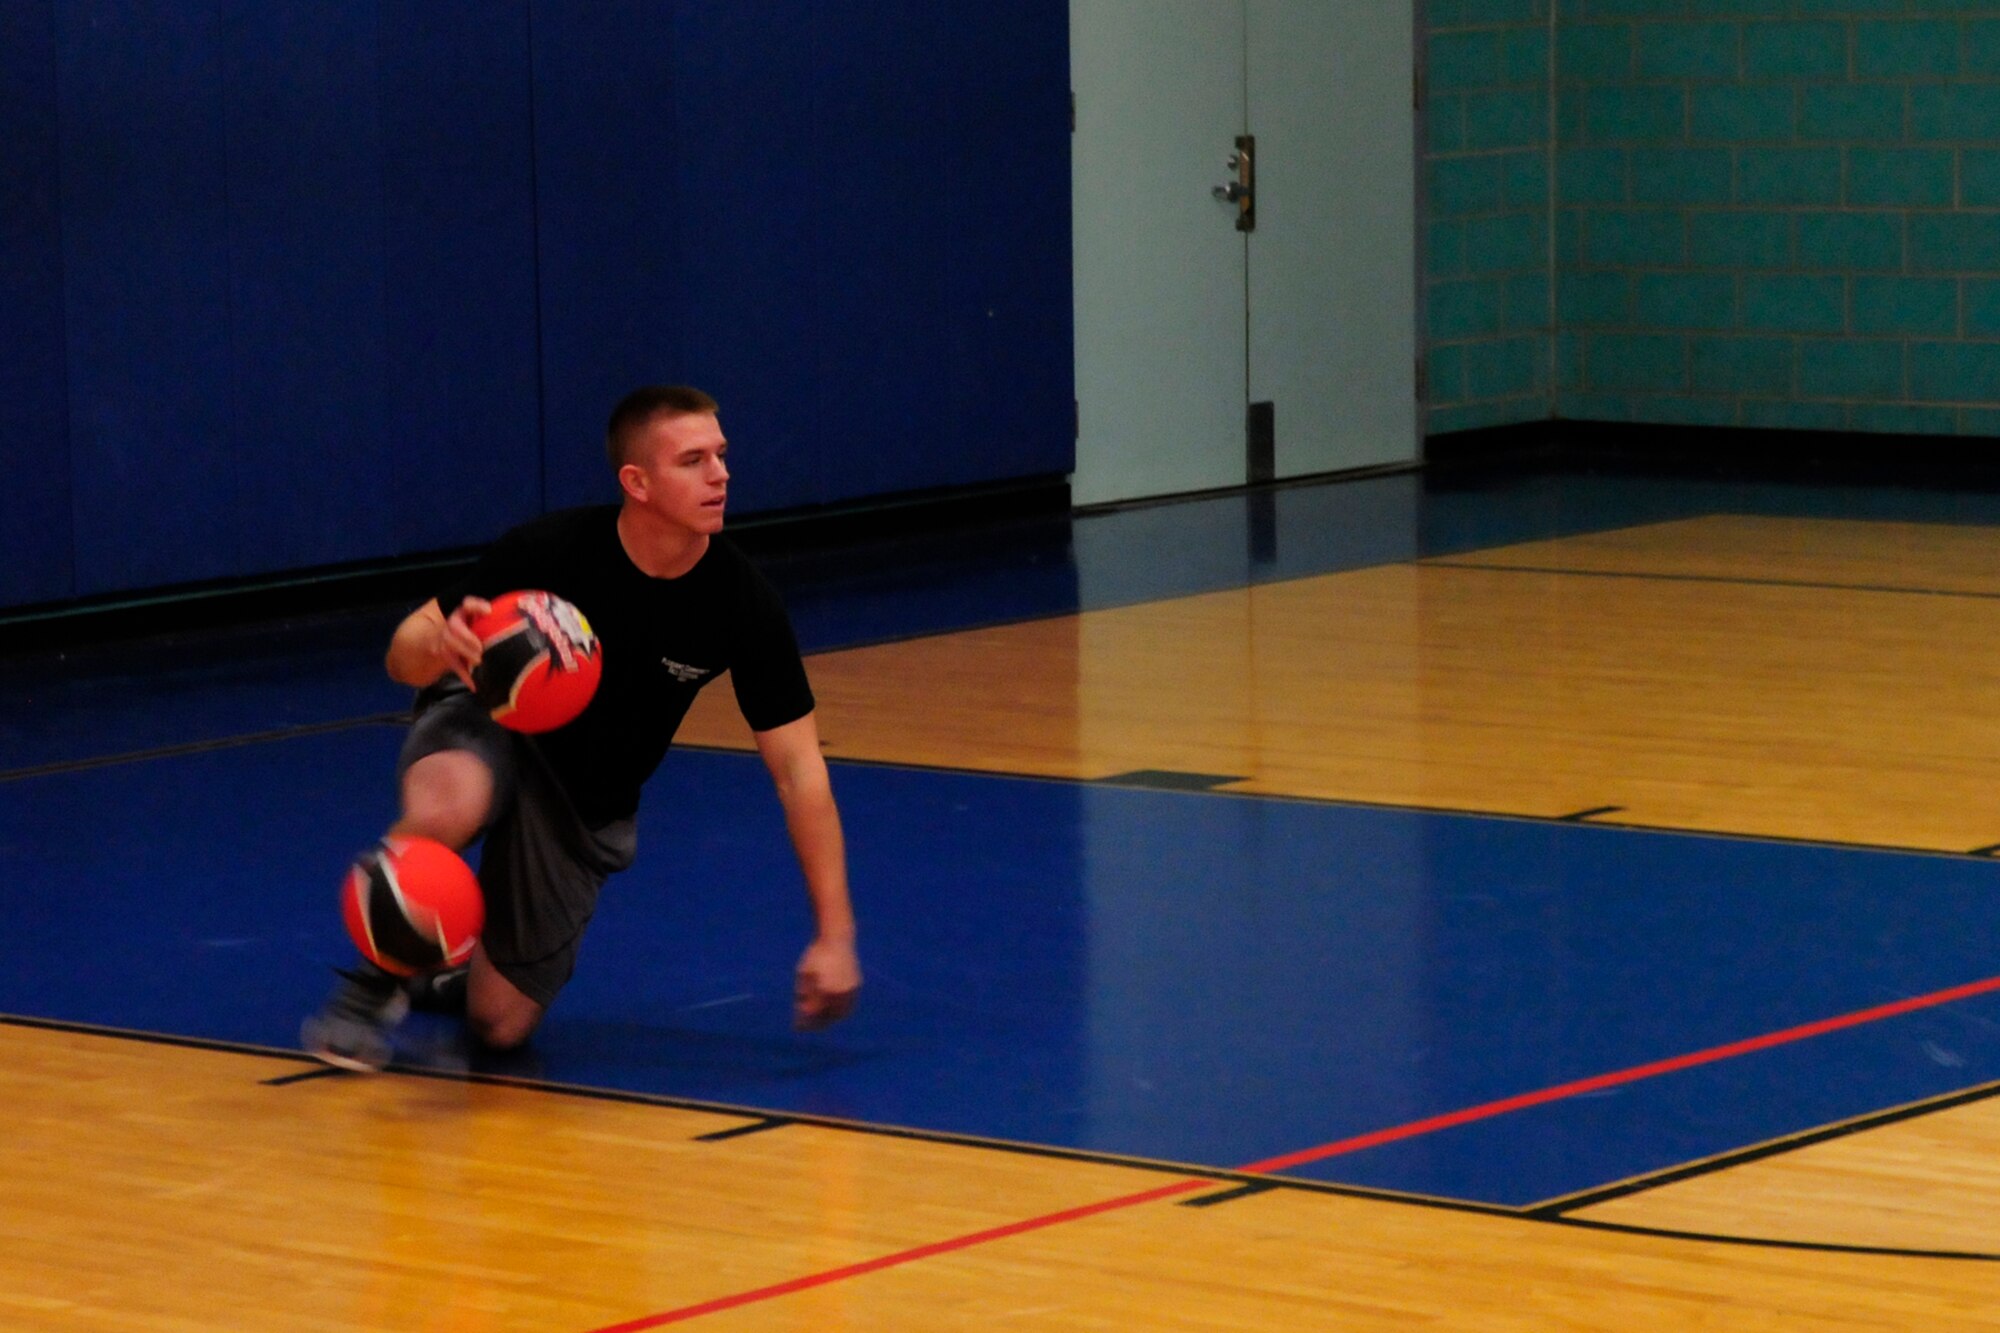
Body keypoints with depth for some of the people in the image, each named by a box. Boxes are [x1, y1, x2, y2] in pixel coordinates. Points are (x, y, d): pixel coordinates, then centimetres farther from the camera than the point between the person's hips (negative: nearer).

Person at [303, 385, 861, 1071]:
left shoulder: (741, 600, -22)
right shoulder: (551, 551, -25)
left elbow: (798, 769, -15)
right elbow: (403, 657, -18)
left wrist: (834, 936, -19)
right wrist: (443, 645, -44)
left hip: (586, 807, 3)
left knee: (500, 1025, -2)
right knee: (444, 811, -40)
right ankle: (378, 981, -12)